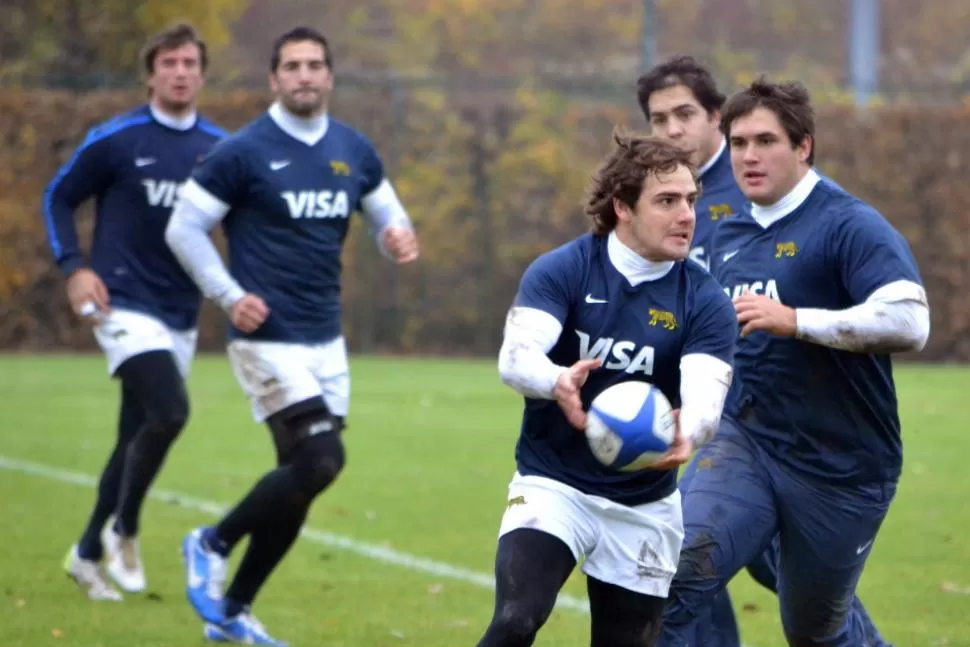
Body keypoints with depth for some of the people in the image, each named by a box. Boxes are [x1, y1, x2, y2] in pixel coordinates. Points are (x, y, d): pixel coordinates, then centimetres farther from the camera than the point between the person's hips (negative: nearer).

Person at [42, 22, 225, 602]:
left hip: (181, 316, 5)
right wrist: (74, 267, -7)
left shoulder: (220, 148, 6)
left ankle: (88, 554, 23)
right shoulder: (115, 140, -5)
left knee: (139, 438, 9)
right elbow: (59, 198, 5)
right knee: (169, 411, -23)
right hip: (125, 306, -5)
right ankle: (124, 531, -4)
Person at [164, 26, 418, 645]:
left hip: (327, 342, 7)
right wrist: (229, 295, -14)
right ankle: (213, 544, 3)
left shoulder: (354, 151, 8)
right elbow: (184, 227, -4)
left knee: (300, 482, 7)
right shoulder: (243, 153, -9)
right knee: (321, 460, -19)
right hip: (269, 340, -6)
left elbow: (386, 211, 21)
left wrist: (400, 235, -4)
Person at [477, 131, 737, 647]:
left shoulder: (705, 301, -7)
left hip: (645, 505, 2)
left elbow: (706, 396, -21)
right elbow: (515, 357, -24)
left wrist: (685, 434, -46)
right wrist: (558, 383, -48)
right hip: (552, 484, -2)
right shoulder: (561, 271, -10)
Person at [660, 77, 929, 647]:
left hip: (841, 470, -5)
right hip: (744, 447, 5)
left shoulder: (850, 226, -14)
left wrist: (796, 320, -32)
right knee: (670, 588, -17)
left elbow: (908, 322, -29)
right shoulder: (730, 236, 9)